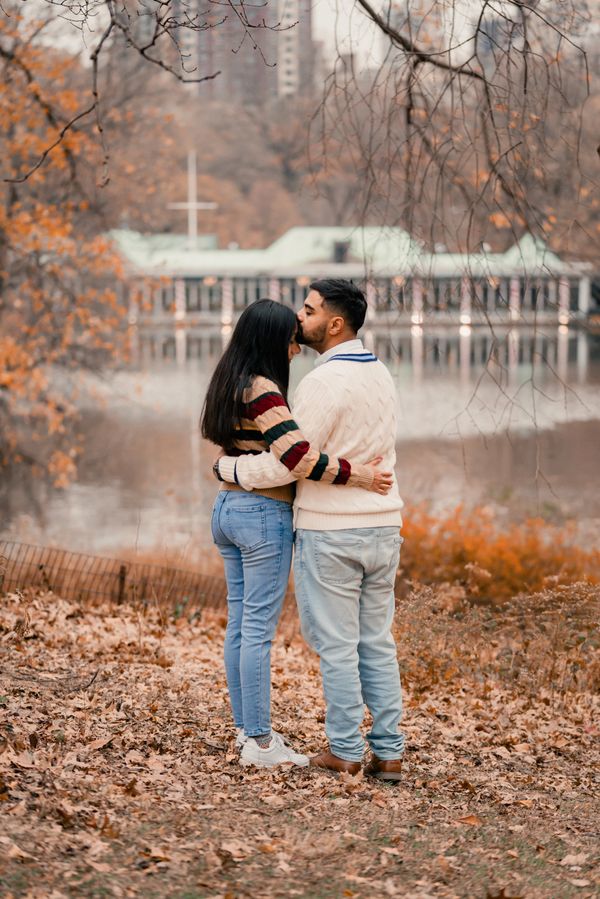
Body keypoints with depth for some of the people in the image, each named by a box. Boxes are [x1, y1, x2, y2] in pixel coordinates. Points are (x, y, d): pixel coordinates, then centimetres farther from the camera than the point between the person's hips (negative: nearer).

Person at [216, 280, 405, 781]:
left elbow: (286, 462, -16)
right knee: (377, 643, 11)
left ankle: (345, 752, 8)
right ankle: (389, 752, 12)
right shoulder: (379, 374, 11)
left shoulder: (324, 382, -16)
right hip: (382, 524, 8)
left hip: (330, 532, -7)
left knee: (337, 646, 1)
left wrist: (232, 470, -2)